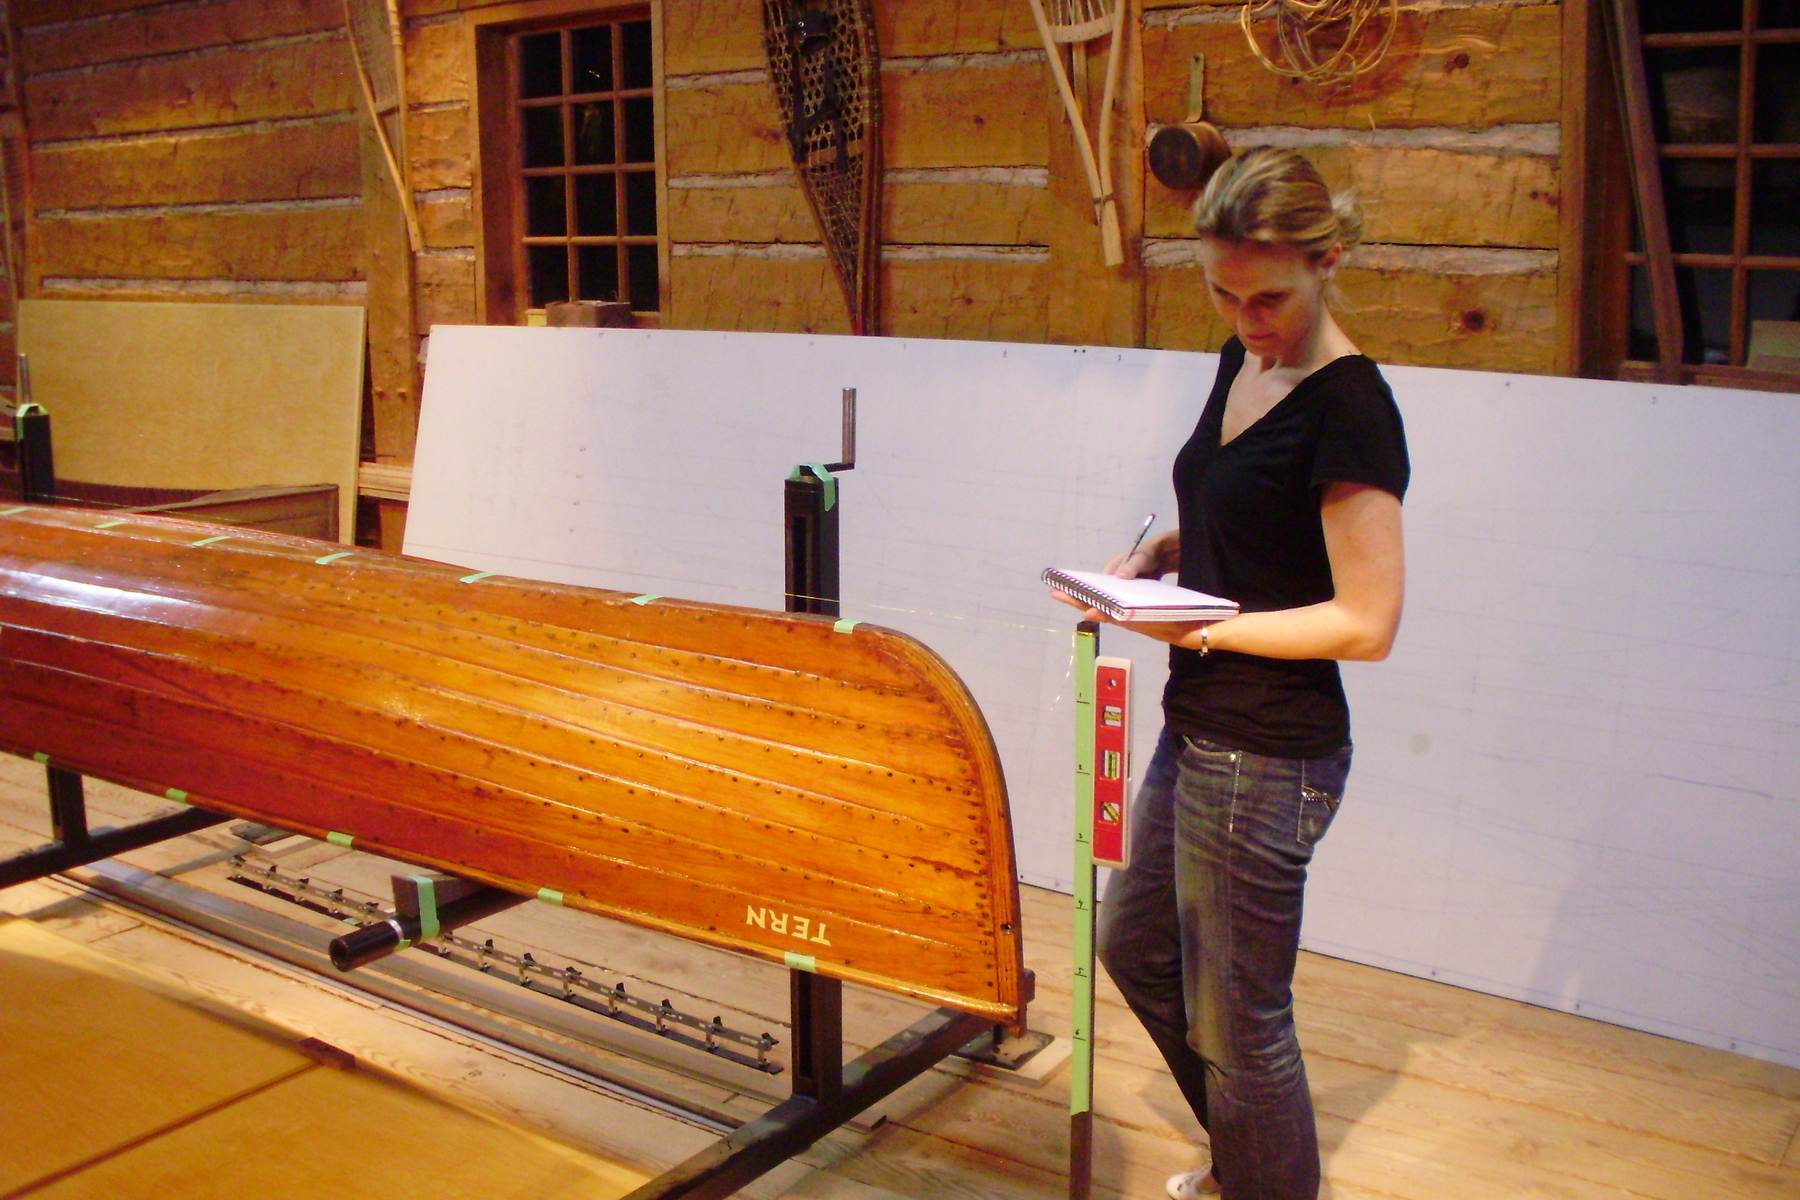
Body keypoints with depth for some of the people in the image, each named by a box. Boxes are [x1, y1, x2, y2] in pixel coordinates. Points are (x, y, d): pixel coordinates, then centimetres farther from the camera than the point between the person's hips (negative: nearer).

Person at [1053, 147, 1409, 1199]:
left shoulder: (1351, 408, -20)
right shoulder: (1243, 364, 7)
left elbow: (1366, 623, -21)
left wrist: (1200, 628, -22)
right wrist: (1156, 556, 1)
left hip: (1270, 758, -10)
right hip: (1199, 731, 10)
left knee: (1235, 1015, 6)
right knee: (1135, 946, 25)